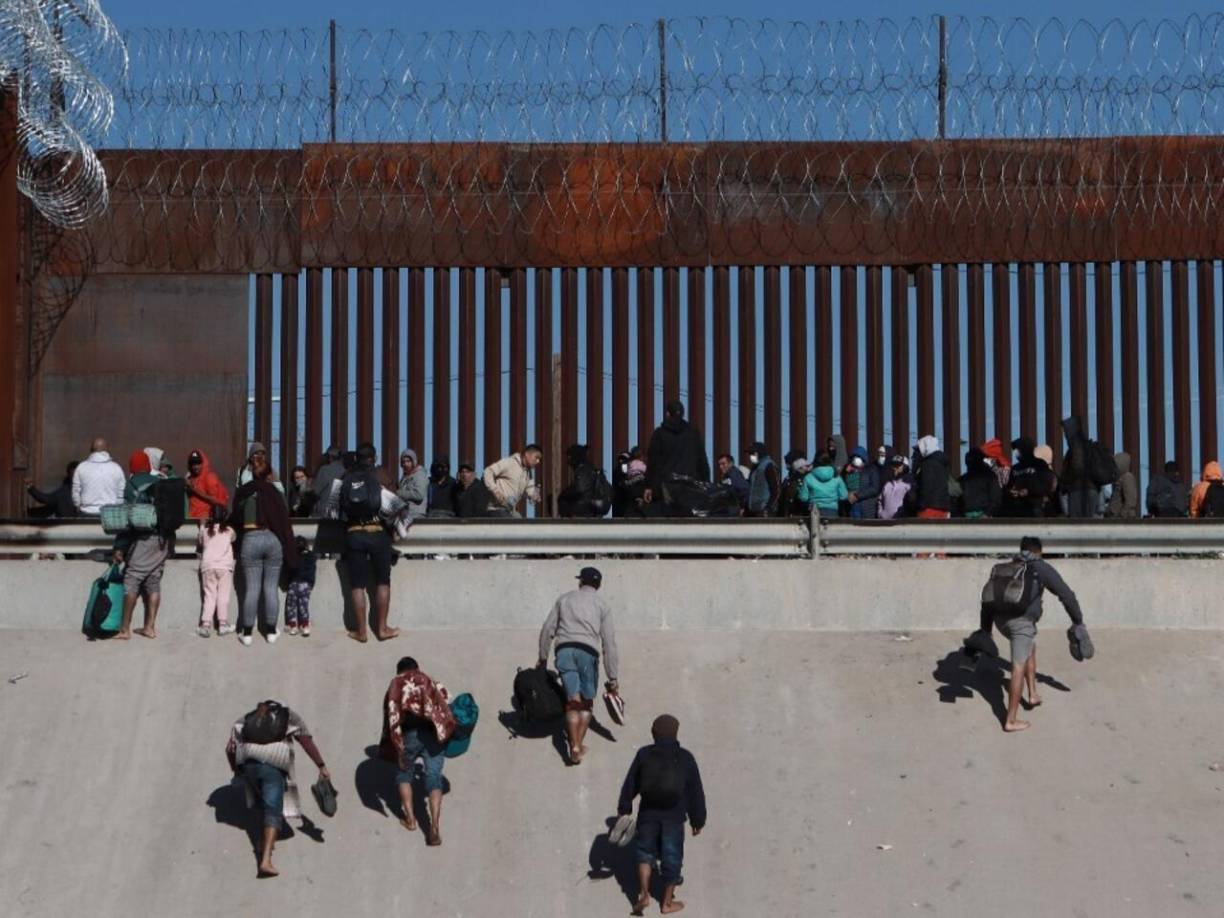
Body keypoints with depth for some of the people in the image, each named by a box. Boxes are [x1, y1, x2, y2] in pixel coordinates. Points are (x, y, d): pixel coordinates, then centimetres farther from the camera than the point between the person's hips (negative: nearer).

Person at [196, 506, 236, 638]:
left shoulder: (204, 529, 7)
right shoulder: (229, 530, 5)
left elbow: (198, 545, 17)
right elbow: (234, 538, 24)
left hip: (207, 567, 1)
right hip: (225, 566, -1)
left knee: (209, 596, 2)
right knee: (223, 596, 2)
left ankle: (206, 625, -7)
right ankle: (223, 624, 0)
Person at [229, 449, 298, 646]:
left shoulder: (242, 493, 5)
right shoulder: (275, 492, 1)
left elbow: (235, 519, 12)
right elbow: (284, 521, 0)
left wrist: (237, 544, 27)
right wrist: (289, 551, 5)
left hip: (250, 540, 0)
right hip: (273, 539, 0)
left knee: (252, 589, 3)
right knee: (271, 588, 5)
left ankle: (247, 633, 3)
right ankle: (271, 632, 9)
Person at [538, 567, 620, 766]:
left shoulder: (564, 598, 19)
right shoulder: (602, 605, 14)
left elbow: (547, 630, 15)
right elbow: (609, 642, 8)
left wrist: (543, 658, 25)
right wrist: (612, 677, 9)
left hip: (564, 650, 1)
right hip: (587, 651, -1)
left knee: (573, 701, -1)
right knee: (587, 701, 11)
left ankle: (574, 746, -15)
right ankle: (579, 745, 4)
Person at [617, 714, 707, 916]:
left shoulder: (644, 754, -6)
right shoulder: (686, 758, -5)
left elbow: (630, 784, 1)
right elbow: (695, 792, -1)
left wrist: (624, 809, 14)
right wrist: (697, 819, 8)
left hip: (648, 813, 1)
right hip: (674, 816, -1)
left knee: (645, 850, 18)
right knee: (672, 856, 11)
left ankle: (644, 893, 3)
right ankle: (667, 902, 19)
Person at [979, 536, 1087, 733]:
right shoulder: (1042, 569, 12)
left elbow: (989, 597, 22)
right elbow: (1066, 595, 13)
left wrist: (985, 629, 24)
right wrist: (1078, 622, 22)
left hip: (1000, 619, 5)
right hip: (1022, 621, -5)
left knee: (1031, 647, 32)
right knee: (1018, 669, 0)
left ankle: (1033, 694, 34)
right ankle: (1011, 721, 2)